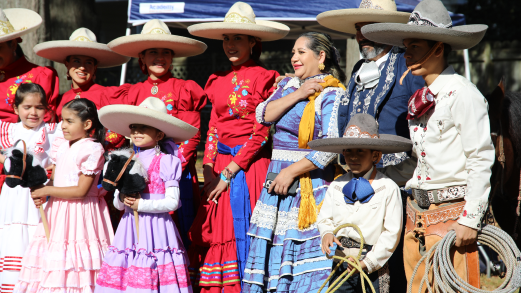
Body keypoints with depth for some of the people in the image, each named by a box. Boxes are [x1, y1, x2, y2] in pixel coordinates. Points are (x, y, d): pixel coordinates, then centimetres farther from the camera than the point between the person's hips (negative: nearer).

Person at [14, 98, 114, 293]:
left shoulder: (92, 150, -12)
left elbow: (81, 191, -16)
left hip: (79, 214, -7)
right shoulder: (61, 148, 11)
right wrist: (41, 194, -4)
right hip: (58, 211, 7)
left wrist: (46, 191, -13)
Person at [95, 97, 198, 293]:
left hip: (156, 228, -5)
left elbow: (172, 202, -8)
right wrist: (122, 200, -8)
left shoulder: (166, 162, -2)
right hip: (130, 227, 5)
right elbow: (116, 203, 14)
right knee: (124, 277, -4)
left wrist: (141, 205, -13)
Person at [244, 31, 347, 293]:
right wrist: (297, 95, -8)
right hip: (277, 181, 7)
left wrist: (291, 172, -15)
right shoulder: (288, 85, 16)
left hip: (310, 185, -7)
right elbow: (263, 115, 2)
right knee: (273, 249, 5)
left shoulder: (332, 95, -8)